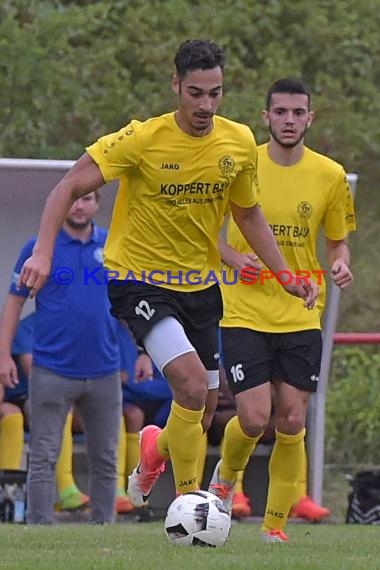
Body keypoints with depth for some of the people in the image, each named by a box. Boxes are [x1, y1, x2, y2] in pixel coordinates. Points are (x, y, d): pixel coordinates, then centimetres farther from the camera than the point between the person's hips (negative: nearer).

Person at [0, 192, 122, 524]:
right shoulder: (38, 247, 0)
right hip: (53, 370, -3)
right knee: (44, 458, -4)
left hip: (104, 371, 3)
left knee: (105, 460, 7)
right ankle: (41, 528, -2)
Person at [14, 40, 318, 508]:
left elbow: (248, 214, 13)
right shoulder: (143, 139, -18)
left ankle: (155, 451, 45)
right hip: (139, 282, -5)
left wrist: (287, 277, 8)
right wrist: (43, 252, -27)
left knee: (203, 410, 10)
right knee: (192, 383, -24)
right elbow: (70, 187, -15)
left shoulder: (240, 143, -3)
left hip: (200, 286, 5)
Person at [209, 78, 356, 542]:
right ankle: (225, 477, 22)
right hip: (244, 313, -2)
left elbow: (337, 240, 13)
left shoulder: (330, 176, 1)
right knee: (253, 419, -11)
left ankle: (275, 525, 10)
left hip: (301, 317, 2)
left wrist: (341, 264, -10)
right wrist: (234, 258, -11)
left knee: (292, 423, -2)